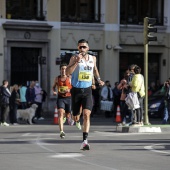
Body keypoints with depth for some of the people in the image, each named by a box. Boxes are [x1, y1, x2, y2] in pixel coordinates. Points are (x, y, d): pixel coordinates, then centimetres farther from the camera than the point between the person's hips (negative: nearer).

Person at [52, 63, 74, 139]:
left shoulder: (70, 78, -3)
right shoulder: (57, 78, 4)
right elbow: (53, 87, 19)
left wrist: (69, 90, -22)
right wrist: (54, 91, -2)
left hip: (68, 98, 0)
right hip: (60, 98, 0)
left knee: (68, 115, 9)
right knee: (61, 113, -18)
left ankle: (69, 118, 50)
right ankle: (61, 131, -23)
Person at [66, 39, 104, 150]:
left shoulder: (93, 58, 7)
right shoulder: (74, 58, -7)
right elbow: (68, 72, -21)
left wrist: (98, 79, 15)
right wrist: (77, 62, -28)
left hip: (87, 91, 1)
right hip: (76, 90, -1)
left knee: (86, 114, -18)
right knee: (76, 117, 11)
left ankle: (85, 141, -22)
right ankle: (77, 120, 53)